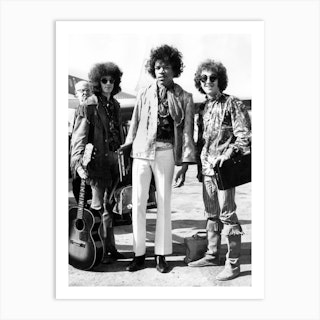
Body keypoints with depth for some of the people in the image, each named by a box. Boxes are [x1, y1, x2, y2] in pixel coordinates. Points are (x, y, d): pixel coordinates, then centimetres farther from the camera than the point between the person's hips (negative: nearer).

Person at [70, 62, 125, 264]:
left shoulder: (115, 105, 13)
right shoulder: (89, 106, -7)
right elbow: (79, 136, -13)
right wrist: (79, 162, -23)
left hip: (114, 159, 6)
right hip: (97, 162, -6)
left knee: (108, 206, 12)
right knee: (101, 206, 0)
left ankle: (110, 249, 23)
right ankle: (107, 249, 11)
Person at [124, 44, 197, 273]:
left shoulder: (184, 98, 4)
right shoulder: (144, 94, 8)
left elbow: (187, 132, 2)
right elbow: (134, 124, 12)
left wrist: (185, 165, -4)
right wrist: (127, 147, 9)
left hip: (165, 153, -1)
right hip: (141, 152, 2)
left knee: (164, 204, 4)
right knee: (138, 203, 0)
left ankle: (161, 255, 16)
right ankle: (139, 254, 12)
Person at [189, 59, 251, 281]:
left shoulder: (232, 104, -5)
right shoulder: (203, 108, 15)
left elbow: (245, 136, -11)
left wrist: (227, 155, -21)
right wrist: (200, 167, 15)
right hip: (207, 169, 7)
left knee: (227, 214, -3)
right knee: (211, 214, 14)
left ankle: (233, 264, 8)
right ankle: (212, 255, 27)